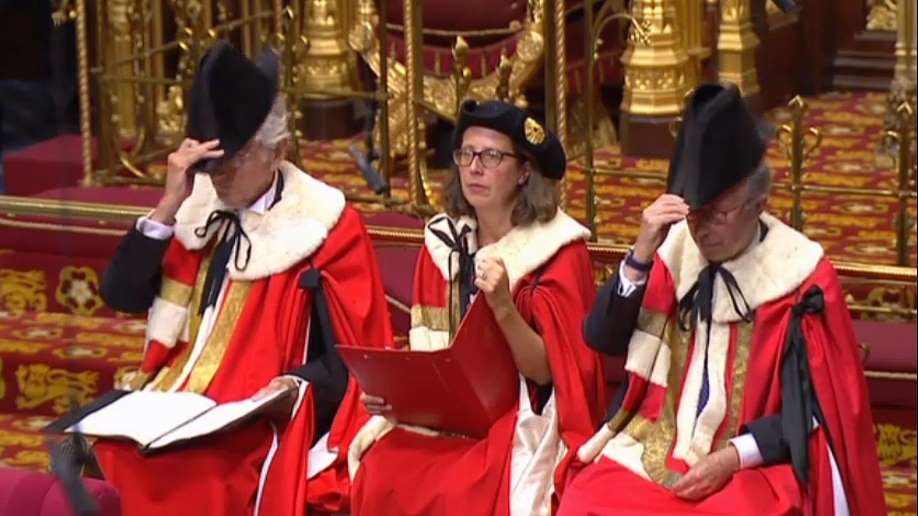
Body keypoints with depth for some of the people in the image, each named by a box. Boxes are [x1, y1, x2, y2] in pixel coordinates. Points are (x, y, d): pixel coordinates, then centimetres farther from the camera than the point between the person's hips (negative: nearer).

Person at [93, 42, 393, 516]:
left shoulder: (325, 226, -3)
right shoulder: (197, 210, 10)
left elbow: (352, 356, -4)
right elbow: (120, 296, 2)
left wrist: (293, 387, -23)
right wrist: (169, 205, -8)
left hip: (264, 419, -5)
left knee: (188, 478, -30)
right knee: (103, 450, -20)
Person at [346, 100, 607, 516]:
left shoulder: (557, 251, -6)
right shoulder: (443, 242, 8)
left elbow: (544, 371, -11)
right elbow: (427, 355, 14)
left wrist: (503, 308, -27)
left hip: (522, 423, -4)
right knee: (378, 476, -26)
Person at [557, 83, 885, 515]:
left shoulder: (802, 277, -8)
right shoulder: (675, 249, 0)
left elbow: (820, 406, -6)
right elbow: (600, 338, -5)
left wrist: (734, 457, -16)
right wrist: (641, 254, -19)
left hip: (755, 466, -3)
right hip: (659, 450, 3)